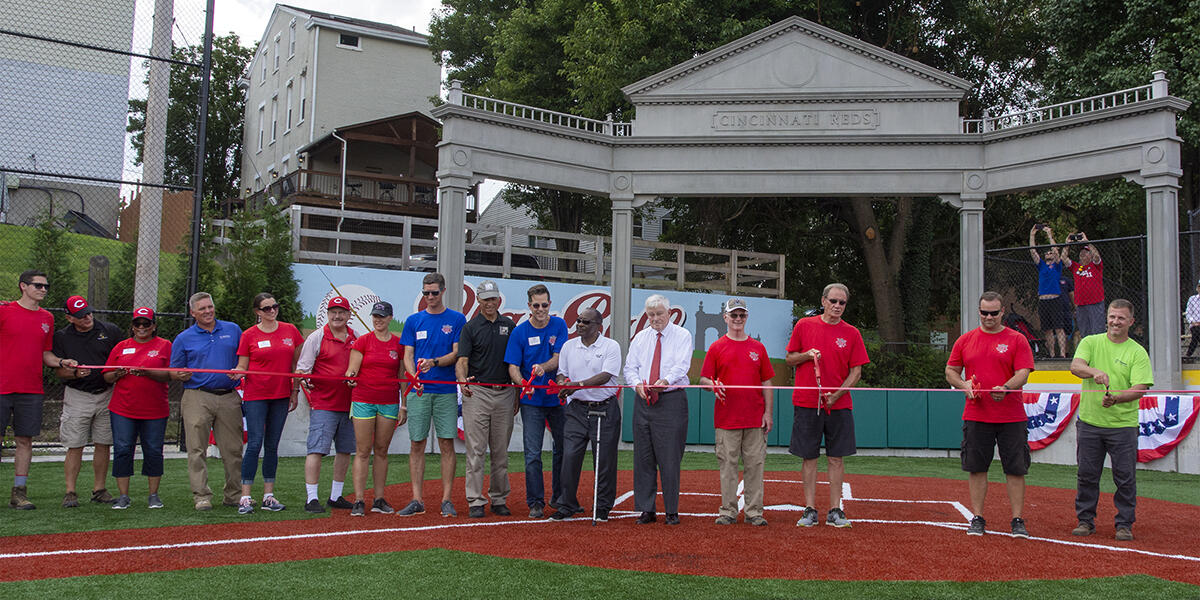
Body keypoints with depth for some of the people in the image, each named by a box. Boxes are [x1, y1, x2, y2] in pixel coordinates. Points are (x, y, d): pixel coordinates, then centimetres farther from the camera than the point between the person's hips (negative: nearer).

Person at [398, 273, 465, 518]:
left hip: (446, 390, -2)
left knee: (447, 444, -1)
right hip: (419, 391, 2)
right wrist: (415, 376, -12)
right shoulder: (413, 320, 11)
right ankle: (417, 500, 9)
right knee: (416, 444, 2)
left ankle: (447, 500, 6)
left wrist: (433, 362, -18)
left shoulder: (457, 319, 5)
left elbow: (456, 354, -1)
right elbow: (408, 355, 8)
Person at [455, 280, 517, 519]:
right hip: (477, 392, -3)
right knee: (476, 450, -3)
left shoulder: (509, 326, 11)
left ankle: (499, 499, 17)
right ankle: (475, 501, 2)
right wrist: (462, 380, -28)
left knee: (501, 451, 8)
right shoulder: (470, 327, 2)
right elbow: (462, 360, -7)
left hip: (504, 393, 3)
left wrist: (518, 394, 10)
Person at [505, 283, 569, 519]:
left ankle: (559, 496, 28)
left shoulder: (559, 325, 0)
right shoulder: (520, 332, -3)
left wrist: (543, 367, -28)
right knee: (532, 454, -3)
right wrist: (524, 384, -25)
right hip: (531, 401, -2)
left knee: (562, 449, 12)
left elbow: (558, 358, -8)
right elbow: (513, 367, -5)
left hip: (557, 397, 2)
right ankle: (535, 502, 5)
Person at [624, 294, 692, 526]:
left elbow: (681, 365, -13)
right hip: (643, 401, 4)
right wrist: (638, 383, -12)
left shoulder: (682, 336, 2)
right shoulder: (640, 337, 15)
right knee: (643, 458, 4)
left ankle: (672, 511, 6)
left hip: (671, 401, -4)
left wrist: (665, 381, -33)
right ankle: (646, 509, 12)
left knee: (670, 458, -4)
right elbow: (630, 367, 10)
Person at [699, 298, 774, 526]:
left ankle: (754, 511, 9)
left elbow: (767, 382, 11)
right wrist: (714, 385, -18)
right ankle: (728, 511, 9)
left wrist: (768, 412, 3)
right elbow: (704, 379, 5)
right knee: (727, 465, 1)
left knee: (755, 464, 2)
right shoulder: (716, 347, 6)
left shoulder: (758, 347, 11)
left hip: (755, 418, 1)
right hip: (726, 417, -1)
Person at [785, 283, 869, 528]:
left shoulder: (851, 333, 5)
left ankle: (835, 511, 10)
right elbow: (790, 359, 10)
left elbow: (856, 371, 3)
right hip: (807, 402, 0)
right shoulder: (804, 325, 5)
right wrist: (807, 355, -11)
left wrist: (837, 394, -10)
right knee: (809, 456, 3)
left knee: (837, 457, 3)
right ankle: (810, 510, 9)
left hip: (839, 405, 1)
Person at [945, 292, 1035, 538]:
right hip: (975, 416, 2)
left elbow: (1023, 374, -7)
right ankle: (977, 519, 14)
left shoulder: (1016, 340, 2)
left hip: (1011, 418, -2)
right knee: (977, 468, 5)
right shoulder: (965, 340, 9)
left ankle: (1017, 521, 10)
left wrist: (1005, 388, -26)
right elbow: (950, 371, 13)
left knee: (1015, 469, 1)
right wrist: (963, 384, -7)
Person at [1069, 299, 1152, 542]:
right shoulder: (1091, 342, 5)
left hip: (1123, 424, -1)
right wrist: (1095, 372, -33)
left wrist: (1116, 398, -28)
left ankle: (1124, 524, 16)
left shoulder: (1138, 352, 1)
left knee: (1125, 477, 2)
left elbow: (1139, 389, -9)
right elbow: (1075, 366, -12)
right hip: (1089, 422, 1)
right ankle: (1085, 520, 19)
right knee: (1086, 475, 7)